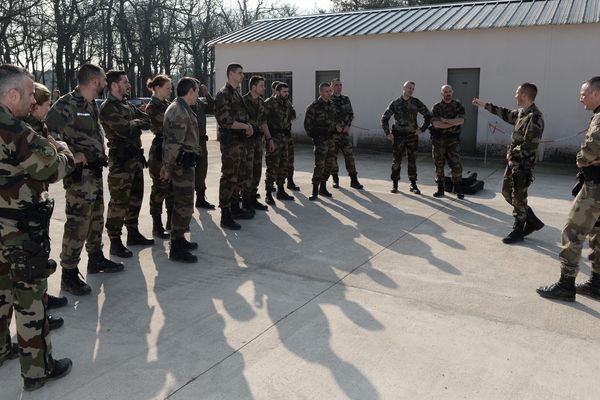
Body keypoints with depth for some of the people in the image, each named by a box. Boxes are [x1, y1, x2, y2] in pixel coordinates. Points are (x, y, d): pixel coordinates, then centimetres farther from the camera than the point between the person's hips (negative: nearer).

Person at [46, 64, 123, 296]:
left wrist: (99, 158, 14)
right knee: (77, 224, -5)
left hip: (95, 172, 9)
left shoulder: (91, 105, 13)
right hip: (80, 174, -9)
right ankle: (69, 275, 4)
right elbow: (48, 132, -24)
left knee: (96, 219, 19)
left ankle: (96, 259, 35)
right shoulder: (67, 104, -16)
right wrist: (74, 156, -22)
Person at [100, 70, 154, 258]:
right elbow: (125, 130, -22)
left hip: (135, 157, 9)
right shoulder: (107, 108, -12)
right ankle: (115, 241, 4)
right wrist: (138, 122, -5)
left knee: (136, 197, 16)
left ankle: (133, 233, 29)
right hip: (120, 160, -9)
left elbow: (147, 120, 11)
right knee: (119, 202, -4)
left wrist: (134, 124, -8)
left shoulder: (128, 105, 16)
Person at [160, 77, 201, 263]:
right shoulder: (180, 112, -17)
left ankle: (180, 239, 30)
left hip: (184, 163, 11)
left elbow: (173, 141, 19)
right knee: (184, 205, -7)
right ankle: (176, 249, -2)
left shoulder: (181, 109, 17)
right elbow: (174, 143, -22)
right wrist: (168, 167, -20)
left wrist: (168, 165, 19)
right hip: (182, 164, -11)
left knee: (182, 203, 18)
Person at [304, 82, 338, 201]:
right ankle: (315, 191, -5)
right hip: (320, 139, -7)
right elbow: (307, 124, -9)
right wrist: (314, 137, -10)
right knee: (319, 165, -11)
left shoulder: (331, 105, 12)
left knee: (329, 165, 11)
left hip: (330, 138, 7)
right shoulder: (314, 106, -11)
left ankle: (323, 188, 23)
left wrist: (336, 127, 9)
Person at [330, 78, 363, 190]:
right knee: (333, 156, 2)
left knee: (349, 155, -1)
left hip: (344, 131, 3)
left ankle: (354, 180, 3)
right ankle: (335, 180, 13)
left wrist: (347, 125, -4)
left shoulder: (346, 99, 11)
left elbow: (351, 114, 12)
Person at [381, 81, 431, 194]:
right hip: (398, 136, -1)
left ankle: (413, 185, 12)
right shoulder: (395, 103, 0)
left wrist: (422, 129, 1)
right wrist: (388, 133, -3)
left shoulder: (416, 103, 2)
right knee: (397, 160, 1)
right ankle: (394, 184, 12)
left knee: (412, 161, 5)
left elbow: (428, 116, 9)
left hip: (412, 135, 1)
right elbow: (384, 118, 4)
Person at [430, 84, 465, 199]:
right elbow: (435, 124, -11)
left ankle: (458, 190, 5)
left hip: (453, 139, -1)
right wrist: (453, 123, -10)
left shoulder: (458, 106, 7)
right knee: (439, 165, 5)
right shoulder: (436, 107, 5)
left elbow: (461, 121, -11)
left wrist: (445, 120, -12)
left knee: (456, 164, -4)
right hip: (438, 139, 1)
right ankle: (440, 189, 15)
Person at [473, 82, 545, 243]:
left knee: (518, 198, 0)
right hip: (514, 162, 10)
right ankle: (532, 221, 25)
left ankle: (518, 232, 14)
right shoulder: (521, 112, 8)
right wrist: (484, 105, 30)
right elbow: (506, 113, 28)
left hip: (523, 165, -10)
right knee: (507, 191, 16)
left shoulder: (534, 117, -21)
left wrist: (512, 153, -12)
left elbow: (529, 146, -26)